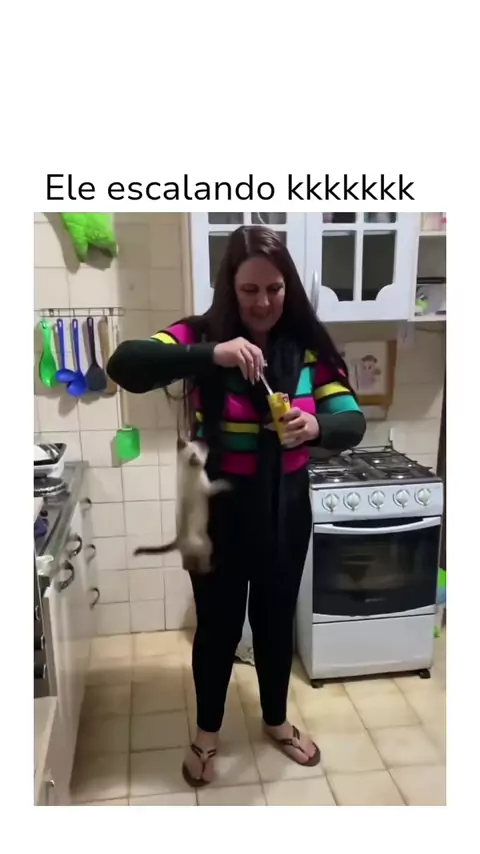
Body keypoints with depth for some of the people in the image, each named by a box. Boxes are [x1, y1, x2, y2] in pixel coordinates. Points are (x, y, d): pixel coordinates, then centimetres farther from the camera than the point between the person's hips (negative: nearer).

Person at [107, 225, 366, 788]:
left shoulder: (308, 344, -4)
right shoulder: (202, 336, -12)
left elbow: (352, 421, -8)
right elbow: (124, 366, -27)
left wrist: (316, 427, -31)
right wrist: (211, 356, -40)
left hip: (285, 509, 3)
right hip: (218, 510, -2)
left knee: (276, 621, 20)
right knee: (217, 625, 14)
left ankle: (276, 721, 47)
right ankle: (207, 733, 41)